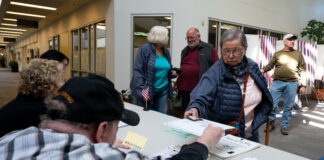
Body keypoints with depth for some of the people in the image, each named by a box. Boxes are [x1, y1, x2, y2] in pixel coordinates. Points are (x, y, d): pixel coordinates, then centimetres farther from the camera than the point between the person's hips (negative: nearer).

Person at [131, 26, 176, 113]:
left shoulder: (165, 52, 10)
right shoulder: (144, 49, -10)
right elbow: (137, 71, -14)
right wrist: (142, 89, -23)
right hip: (147, 91, -5)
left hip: (163, 91, 6)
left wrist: (172, 73, 0)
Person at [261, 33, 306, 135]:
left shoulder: (298, 54, 10)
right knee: (272, 104, -2)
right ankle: (271, 124, 15)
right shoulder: (277, 54, 9)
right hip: (277, 83, -1)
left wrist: (303, 85, 5)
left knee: (288, 107, 6)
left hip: (291, 84, 1)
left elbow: (303, 70, 10)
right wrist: (261, 70, -15)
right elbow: (269, 66, 5)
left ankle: (284, 126, 19)